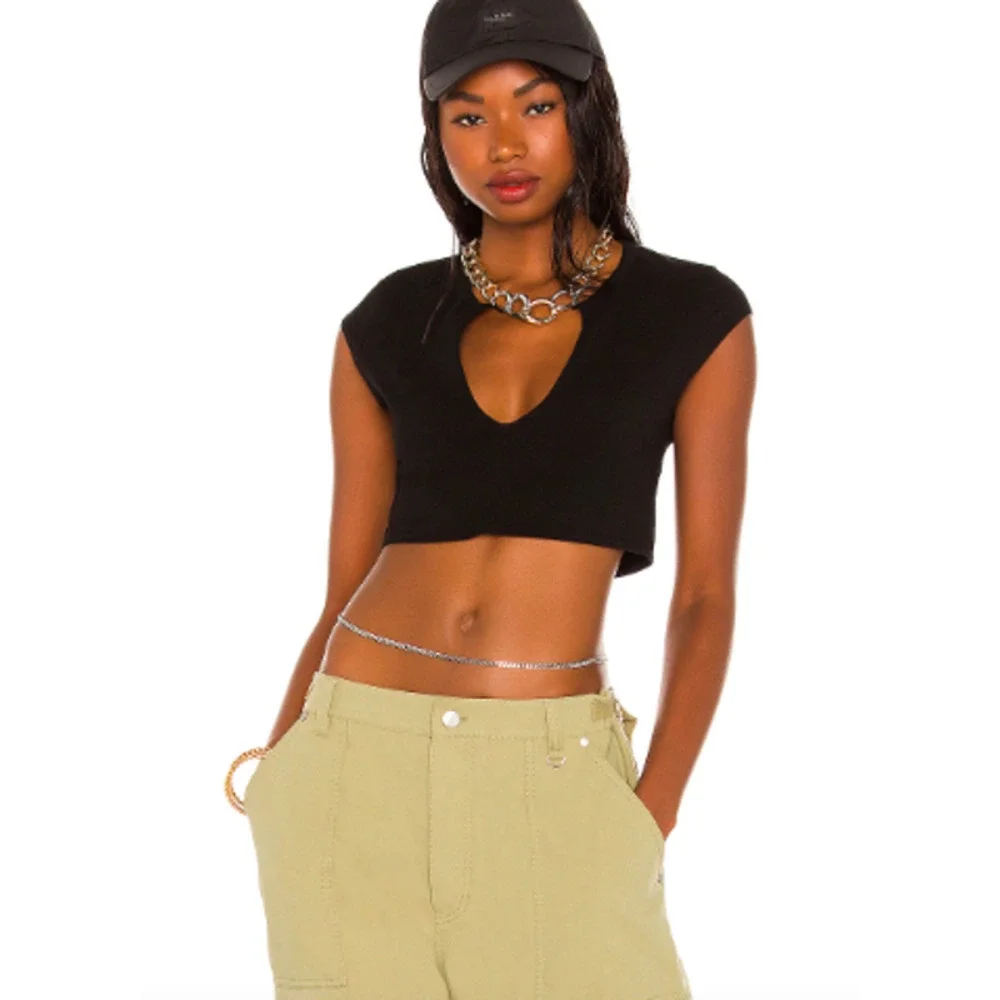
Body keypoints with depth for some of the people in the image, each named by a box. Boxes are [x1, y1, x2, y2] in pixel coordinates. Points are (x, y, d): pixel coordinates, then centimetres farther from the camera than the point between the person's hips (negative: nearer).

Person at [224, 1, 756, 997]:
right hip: (362, 759, 2)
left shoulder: (694, 315, 1)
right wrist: (276, 787, 0)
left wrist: (648, 826, -8)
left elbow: (705, 595, 1)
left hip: (554, 776, -1)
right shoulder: (388, 324, 7)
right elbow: (346, 589, 9)